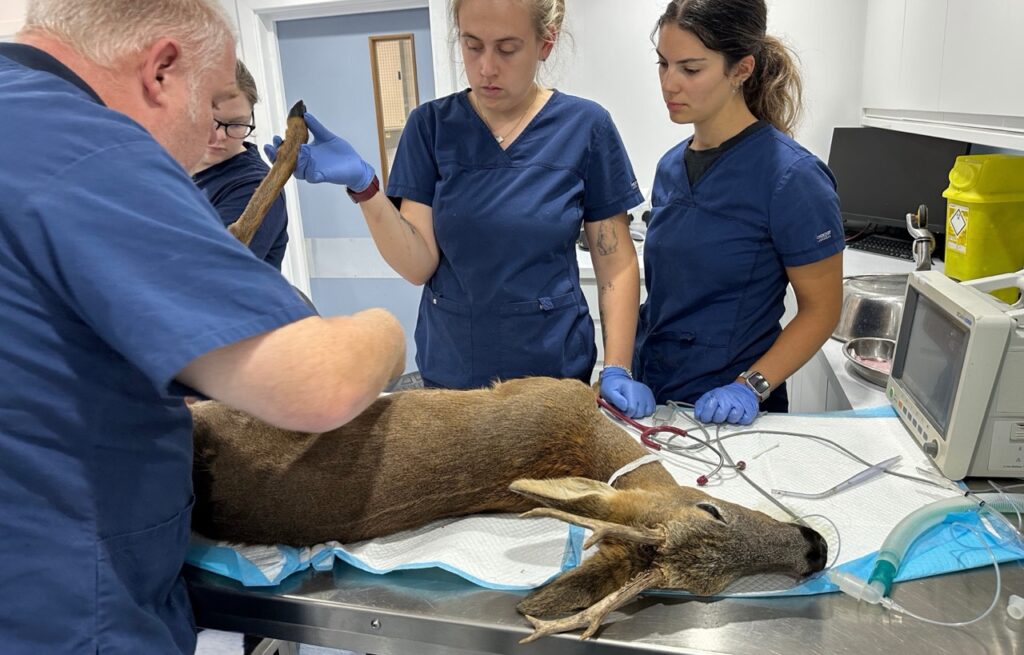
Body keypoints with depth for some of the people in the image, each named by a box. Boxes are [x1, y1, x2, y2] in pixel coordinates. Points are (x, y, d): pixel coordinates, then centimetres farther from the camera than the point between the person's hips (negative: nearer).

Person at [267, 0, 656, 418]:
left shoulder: (585, 127, -6)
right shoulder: (431, 125, -3)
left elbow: (616, 264, -2)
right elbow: (419, 265, -9)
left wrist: (617, 369, -10)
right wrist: (363, 185, -23)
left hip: (556, 369, -1)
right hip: (450, 372, 2)